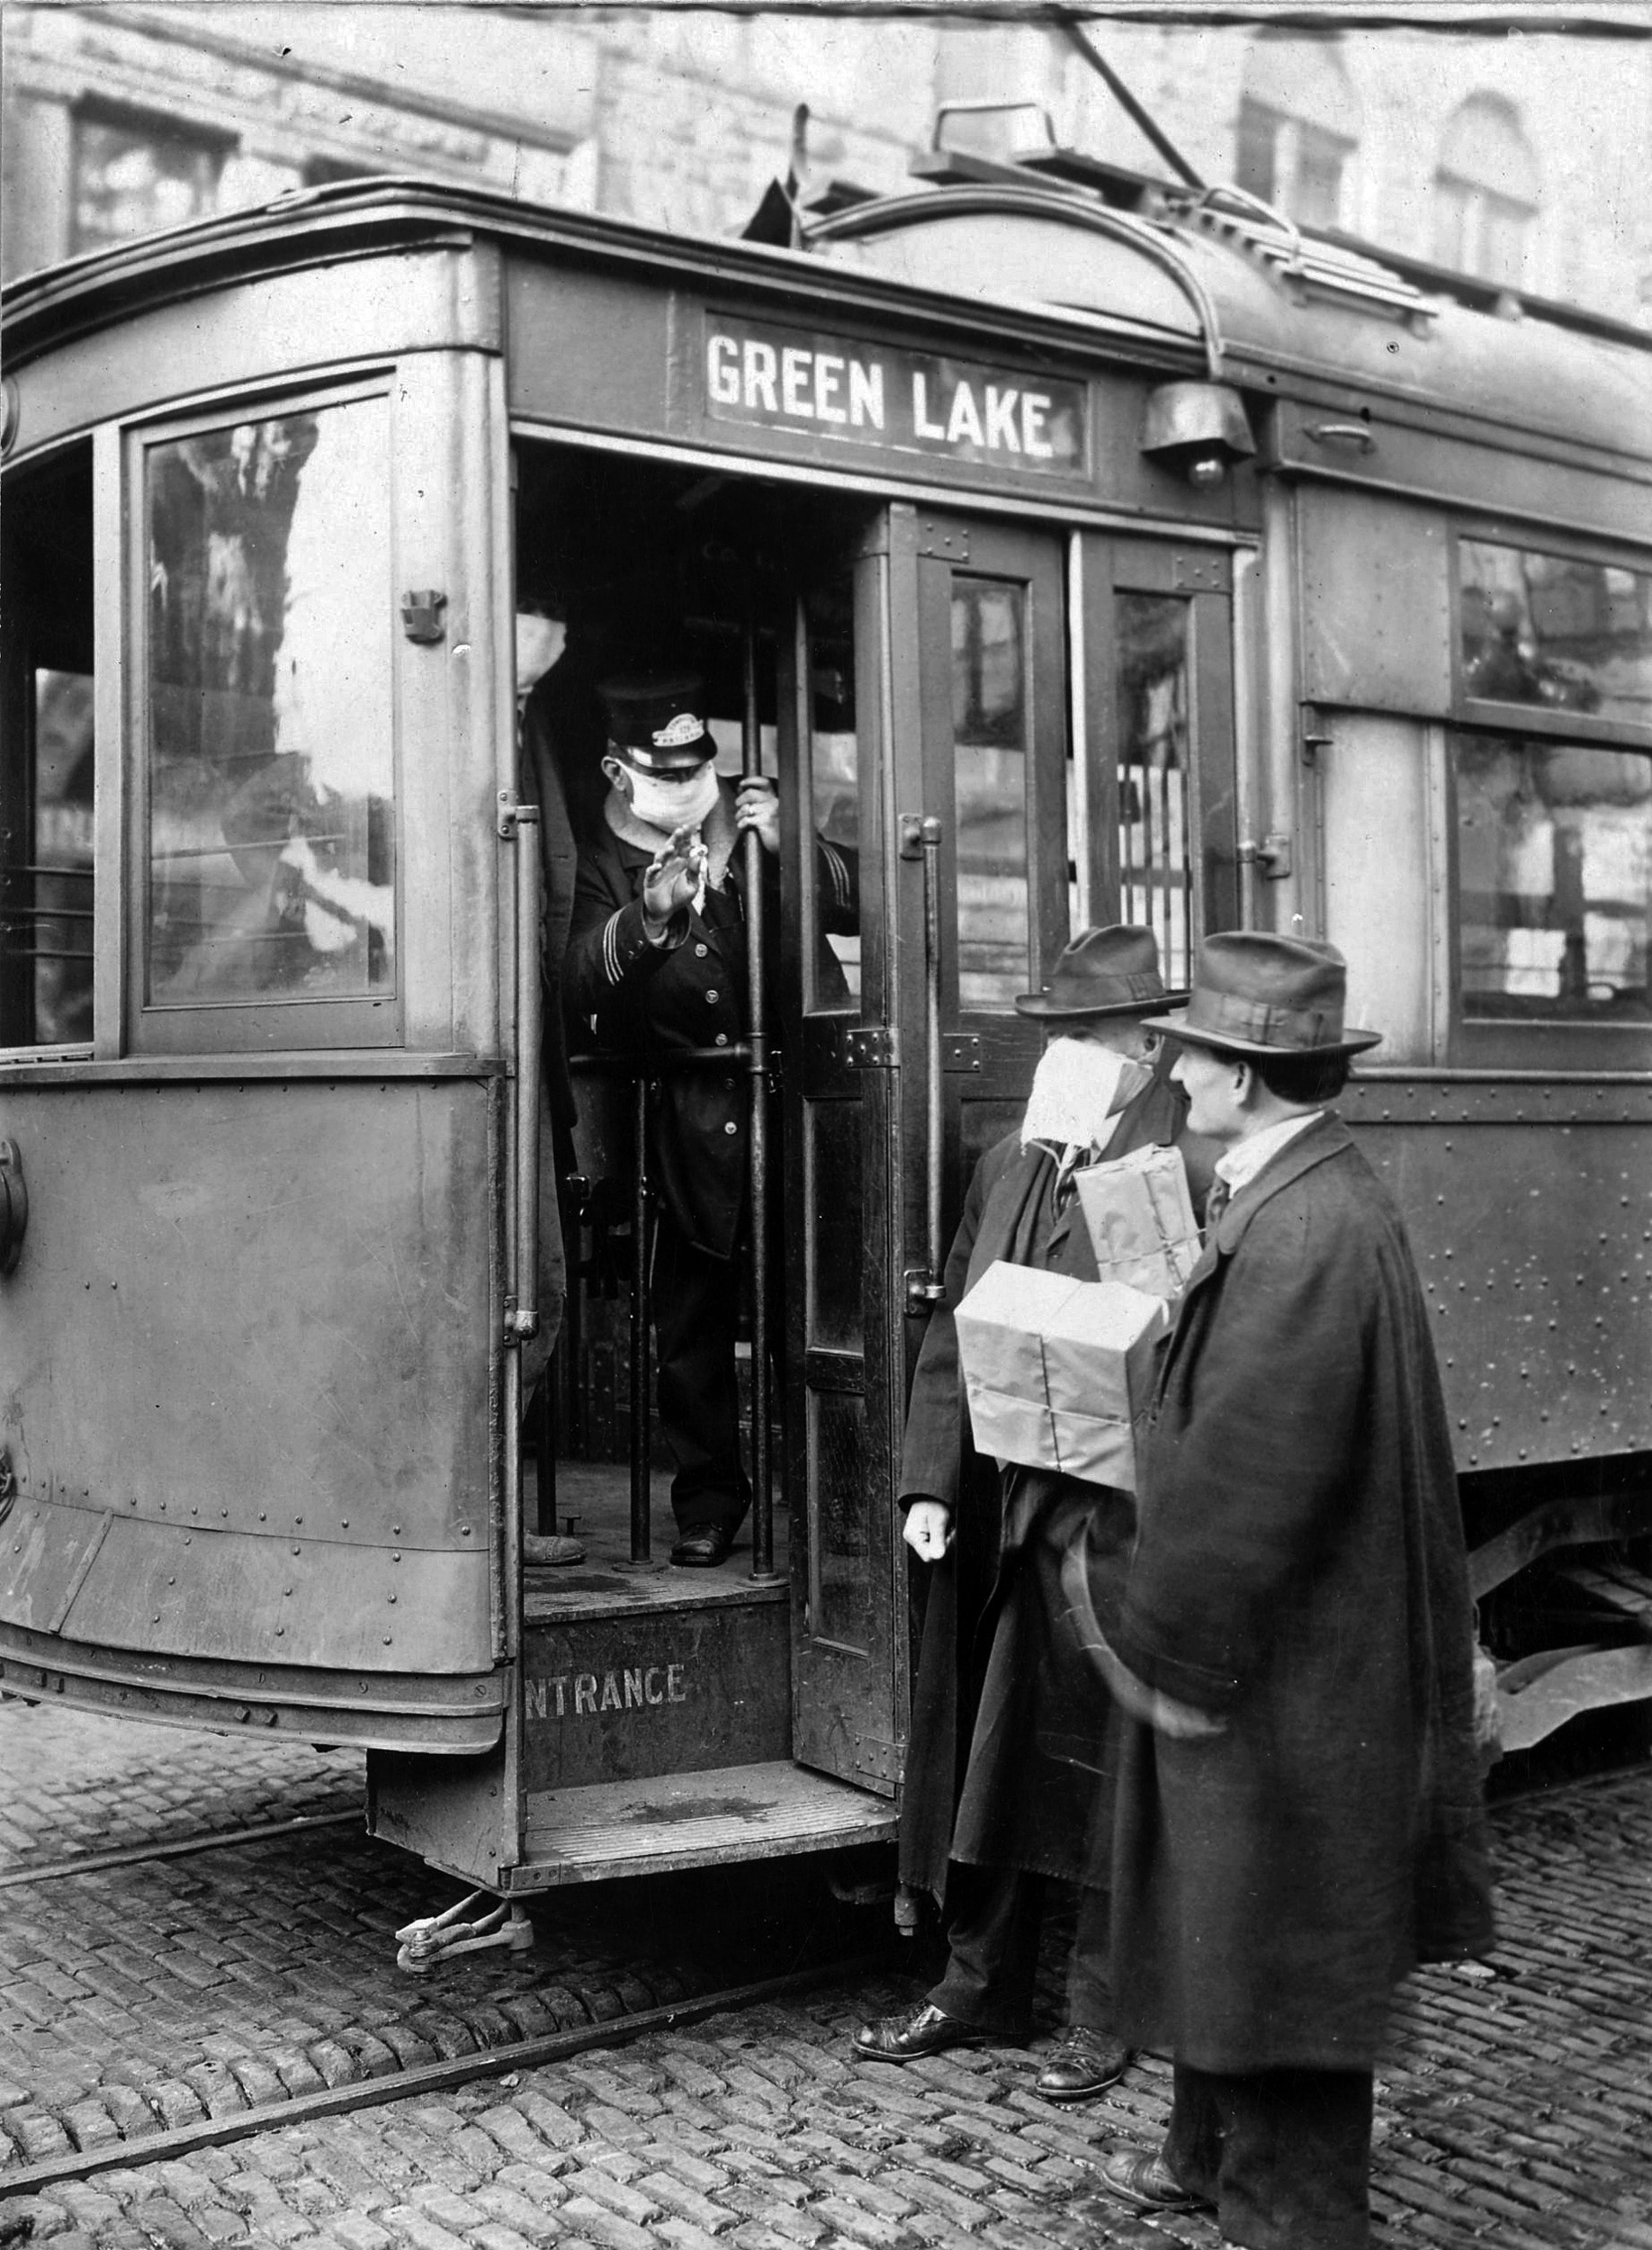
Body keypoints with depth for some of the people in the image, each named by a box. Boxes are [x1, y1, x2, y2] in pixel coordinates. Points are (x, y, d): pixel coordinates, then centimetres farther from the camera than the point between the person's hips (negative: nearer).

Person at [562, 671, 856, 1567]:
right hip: (692, 1126, 1)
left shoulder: (753, 817, 10)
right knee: (691, 1324, 5)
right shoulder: (607, 863, 8)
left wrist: (788, 845, -10)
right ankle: (709, 1501, 19)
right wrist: (648, 914, -23)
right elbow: (579, 988, -7)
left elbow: (857, 905, 6)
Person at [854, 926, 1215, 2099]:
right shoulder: (1009, 1163, 10)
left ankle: (1105, 2011, 24)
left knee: (1103, 1768, 7)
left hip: (1111, 1520, -6)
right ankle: (984, 1982, 32)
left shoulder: (1189, 1175, -12)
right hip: (994, 1515, 7)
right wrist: (930, 1481, 5)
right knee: (985, 1755, 16)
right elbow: (953, 1331, 12)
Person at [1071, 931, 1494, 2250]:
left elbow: (1249, 1474, -25)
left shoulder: (1307, 1230, -26)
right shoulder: (1293, 1197, 6)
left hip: (1286, 1672, -10)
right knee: (1219, 1926, 22)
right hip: (1267, 1644, 10)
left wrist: (1150, 1630, -15)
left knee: (1275, 1945, 6)